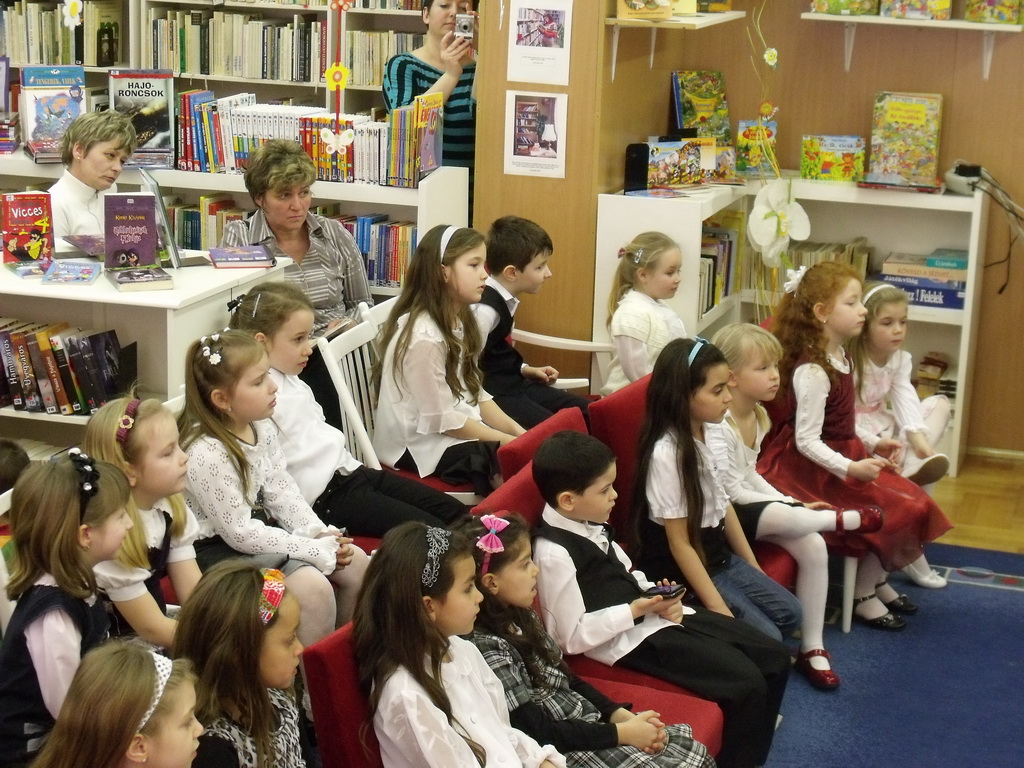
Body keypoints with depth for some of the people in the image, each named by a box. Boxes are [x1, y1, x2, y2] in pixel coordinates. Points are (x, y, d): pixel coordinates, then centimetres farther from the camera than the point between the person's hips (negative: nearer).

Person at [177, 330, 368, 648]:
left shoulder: (262, 428, -1)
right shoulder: (205, 453, -27)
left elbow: (281, 491, 7)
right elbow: (239, 532, -24)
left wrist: (320, 534, -9)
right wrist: (315, 550, -21)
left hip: (261, 527, 9)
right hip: (219, 550, -9)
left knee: (356, 561, 4)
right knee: (313, 588, -26)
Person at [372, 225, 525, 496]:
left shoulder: (457, 323, 6)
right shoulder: (423, 337, -22)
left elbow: (475, 393, 8)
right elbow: (442, 420, -19)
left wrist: (517, 432, -3)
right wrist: (507, 441, -14)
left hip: (460, 429, 9)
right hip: (421, 446, -9)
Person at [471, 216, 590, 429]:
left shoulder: (504, 300, 8)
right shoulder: (486, 310, -22)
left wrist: (525, 369, 9)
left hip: (512, 384, 10)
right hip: (493, 394, -10)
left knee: (587, 413, 7)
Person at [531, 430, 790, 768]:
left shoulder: (588, 524, 5)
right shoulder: (554, 553, -22)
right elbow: (573, 636, -19)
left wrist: (655, 594, -1)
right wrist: (636, 610, -20)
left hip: (651, 613, 9)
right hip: (627, 639, -9)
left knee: (774, 657, 5)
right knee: (746, 684, -20)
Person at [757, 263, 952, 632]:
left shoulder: (840, 359, 6)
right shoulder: (812, 372, -24)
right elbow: (806, 441, -26)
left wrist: (872, 447, 12)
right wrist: (850, 469, -33)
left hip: (846, 455, 10)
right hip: (813, 467, -10)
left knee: (909, 500, 3)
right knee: (889, 510, -14)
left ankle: (876, 581, 15)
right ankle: (863, 595, 1)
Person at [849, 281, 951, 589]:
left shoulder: (901, 359, 3)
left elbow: (905, 399, -13)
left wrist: (917, 435, -32)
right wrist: (875, 443, -36)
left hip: (887, 429, 8)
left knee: (939, 403, -7)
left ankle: (913, 468, -27)